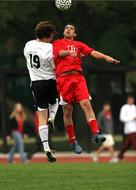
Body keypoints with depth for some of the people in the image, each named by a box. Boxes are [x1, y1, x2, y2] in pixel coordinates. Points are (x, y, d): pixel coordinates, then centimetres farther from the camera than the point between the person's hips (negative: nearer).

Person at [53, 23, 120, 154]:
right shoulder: (57, 43, 17)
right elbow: (59, 53, -4)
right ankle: (72, 142, 7)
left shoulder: (79, 45, 22)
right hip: (63, 78, -1)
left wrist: (106, 57, -9)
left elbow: (92, 52, 8)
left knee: (86, 104, -16)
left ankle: (95, 134, -27)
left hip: (78, 77, 1)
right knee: (67, 110, -1)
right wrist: (69, 52, -25)